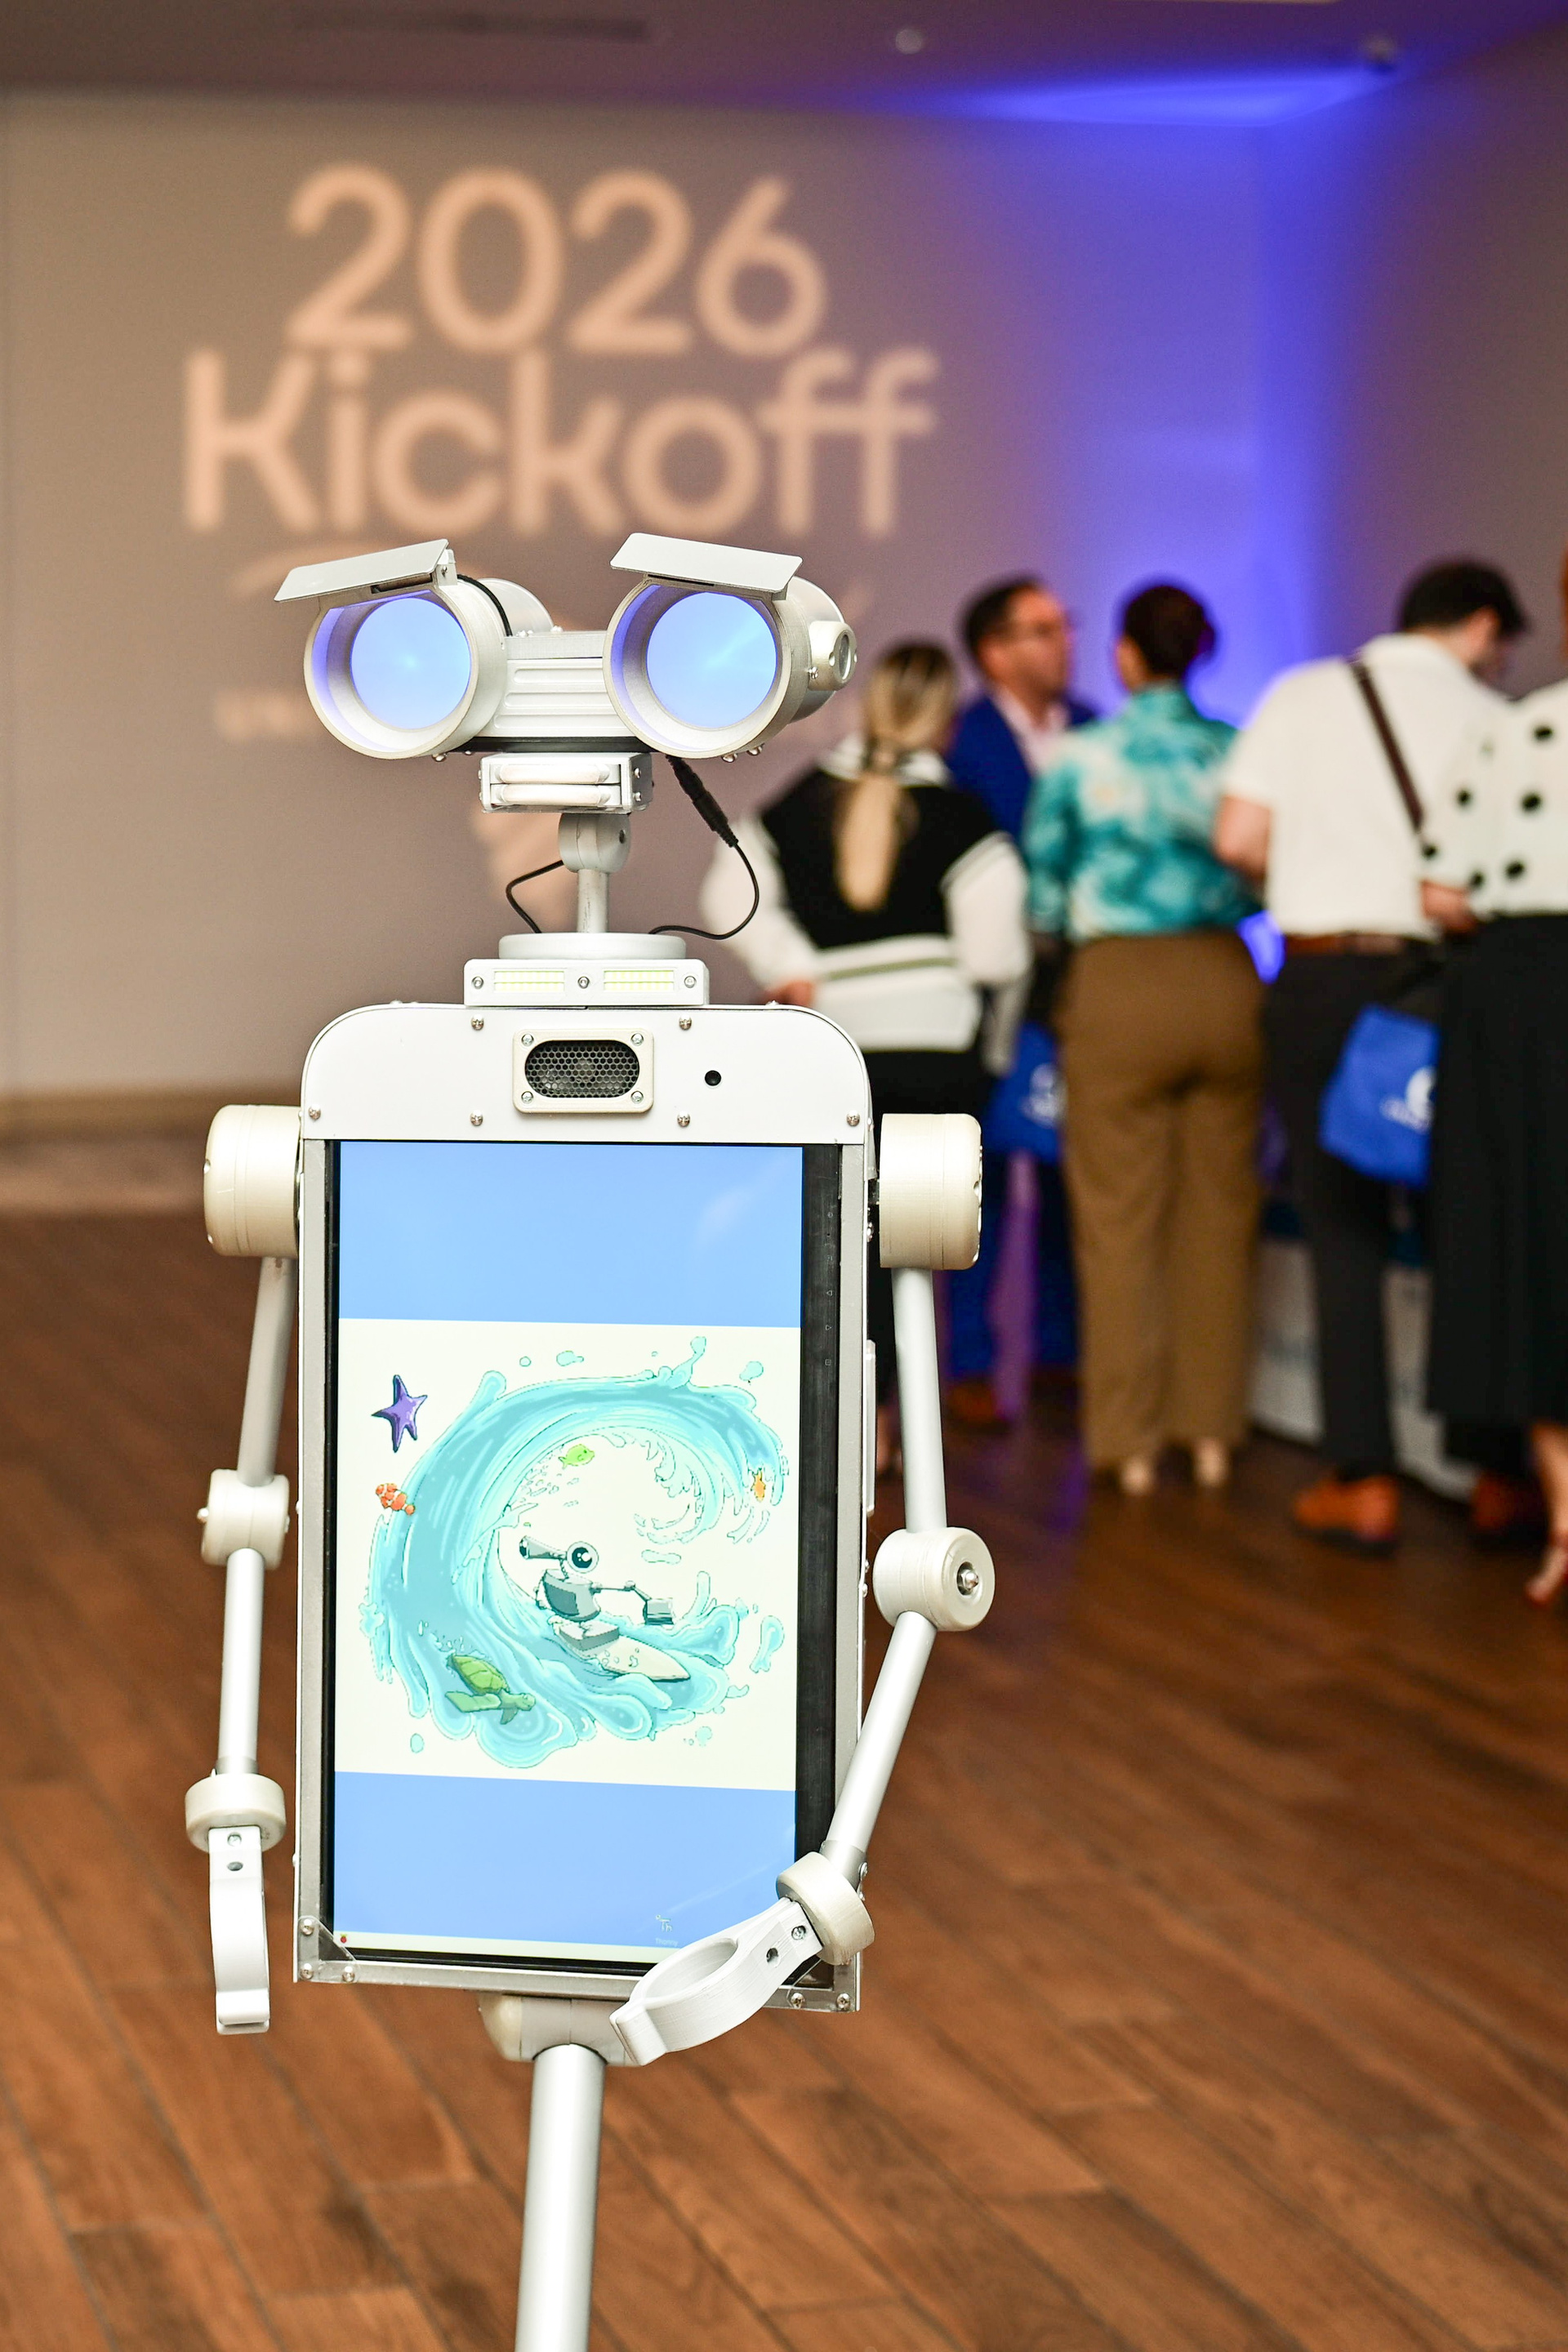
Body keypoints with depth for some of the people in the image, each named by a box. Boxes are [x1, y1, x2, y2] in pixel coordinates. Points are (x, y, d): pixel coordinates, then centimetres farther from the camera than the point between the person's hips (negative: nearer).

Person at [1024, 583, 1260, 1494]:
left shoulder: (1079, 757, -3)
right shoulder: (1237, 751, 1)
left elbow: (1041, 892, 3)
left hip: (1119, 985, -2)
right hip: (1224, 983, 2)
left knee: (1120, 1221, 4)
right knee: (1220, 1216, 10)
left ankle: (1132, 1439, 7)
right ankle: (1212, 1430, 14)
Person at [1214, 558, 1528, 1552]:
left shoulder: (1304, 694, 5)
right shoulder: (1489, 718, 2)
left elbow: (1238, 838, -1)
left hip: (1323, 977, 1)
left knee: (1345, 1231, 5)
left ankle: (1364, 1481, 0)